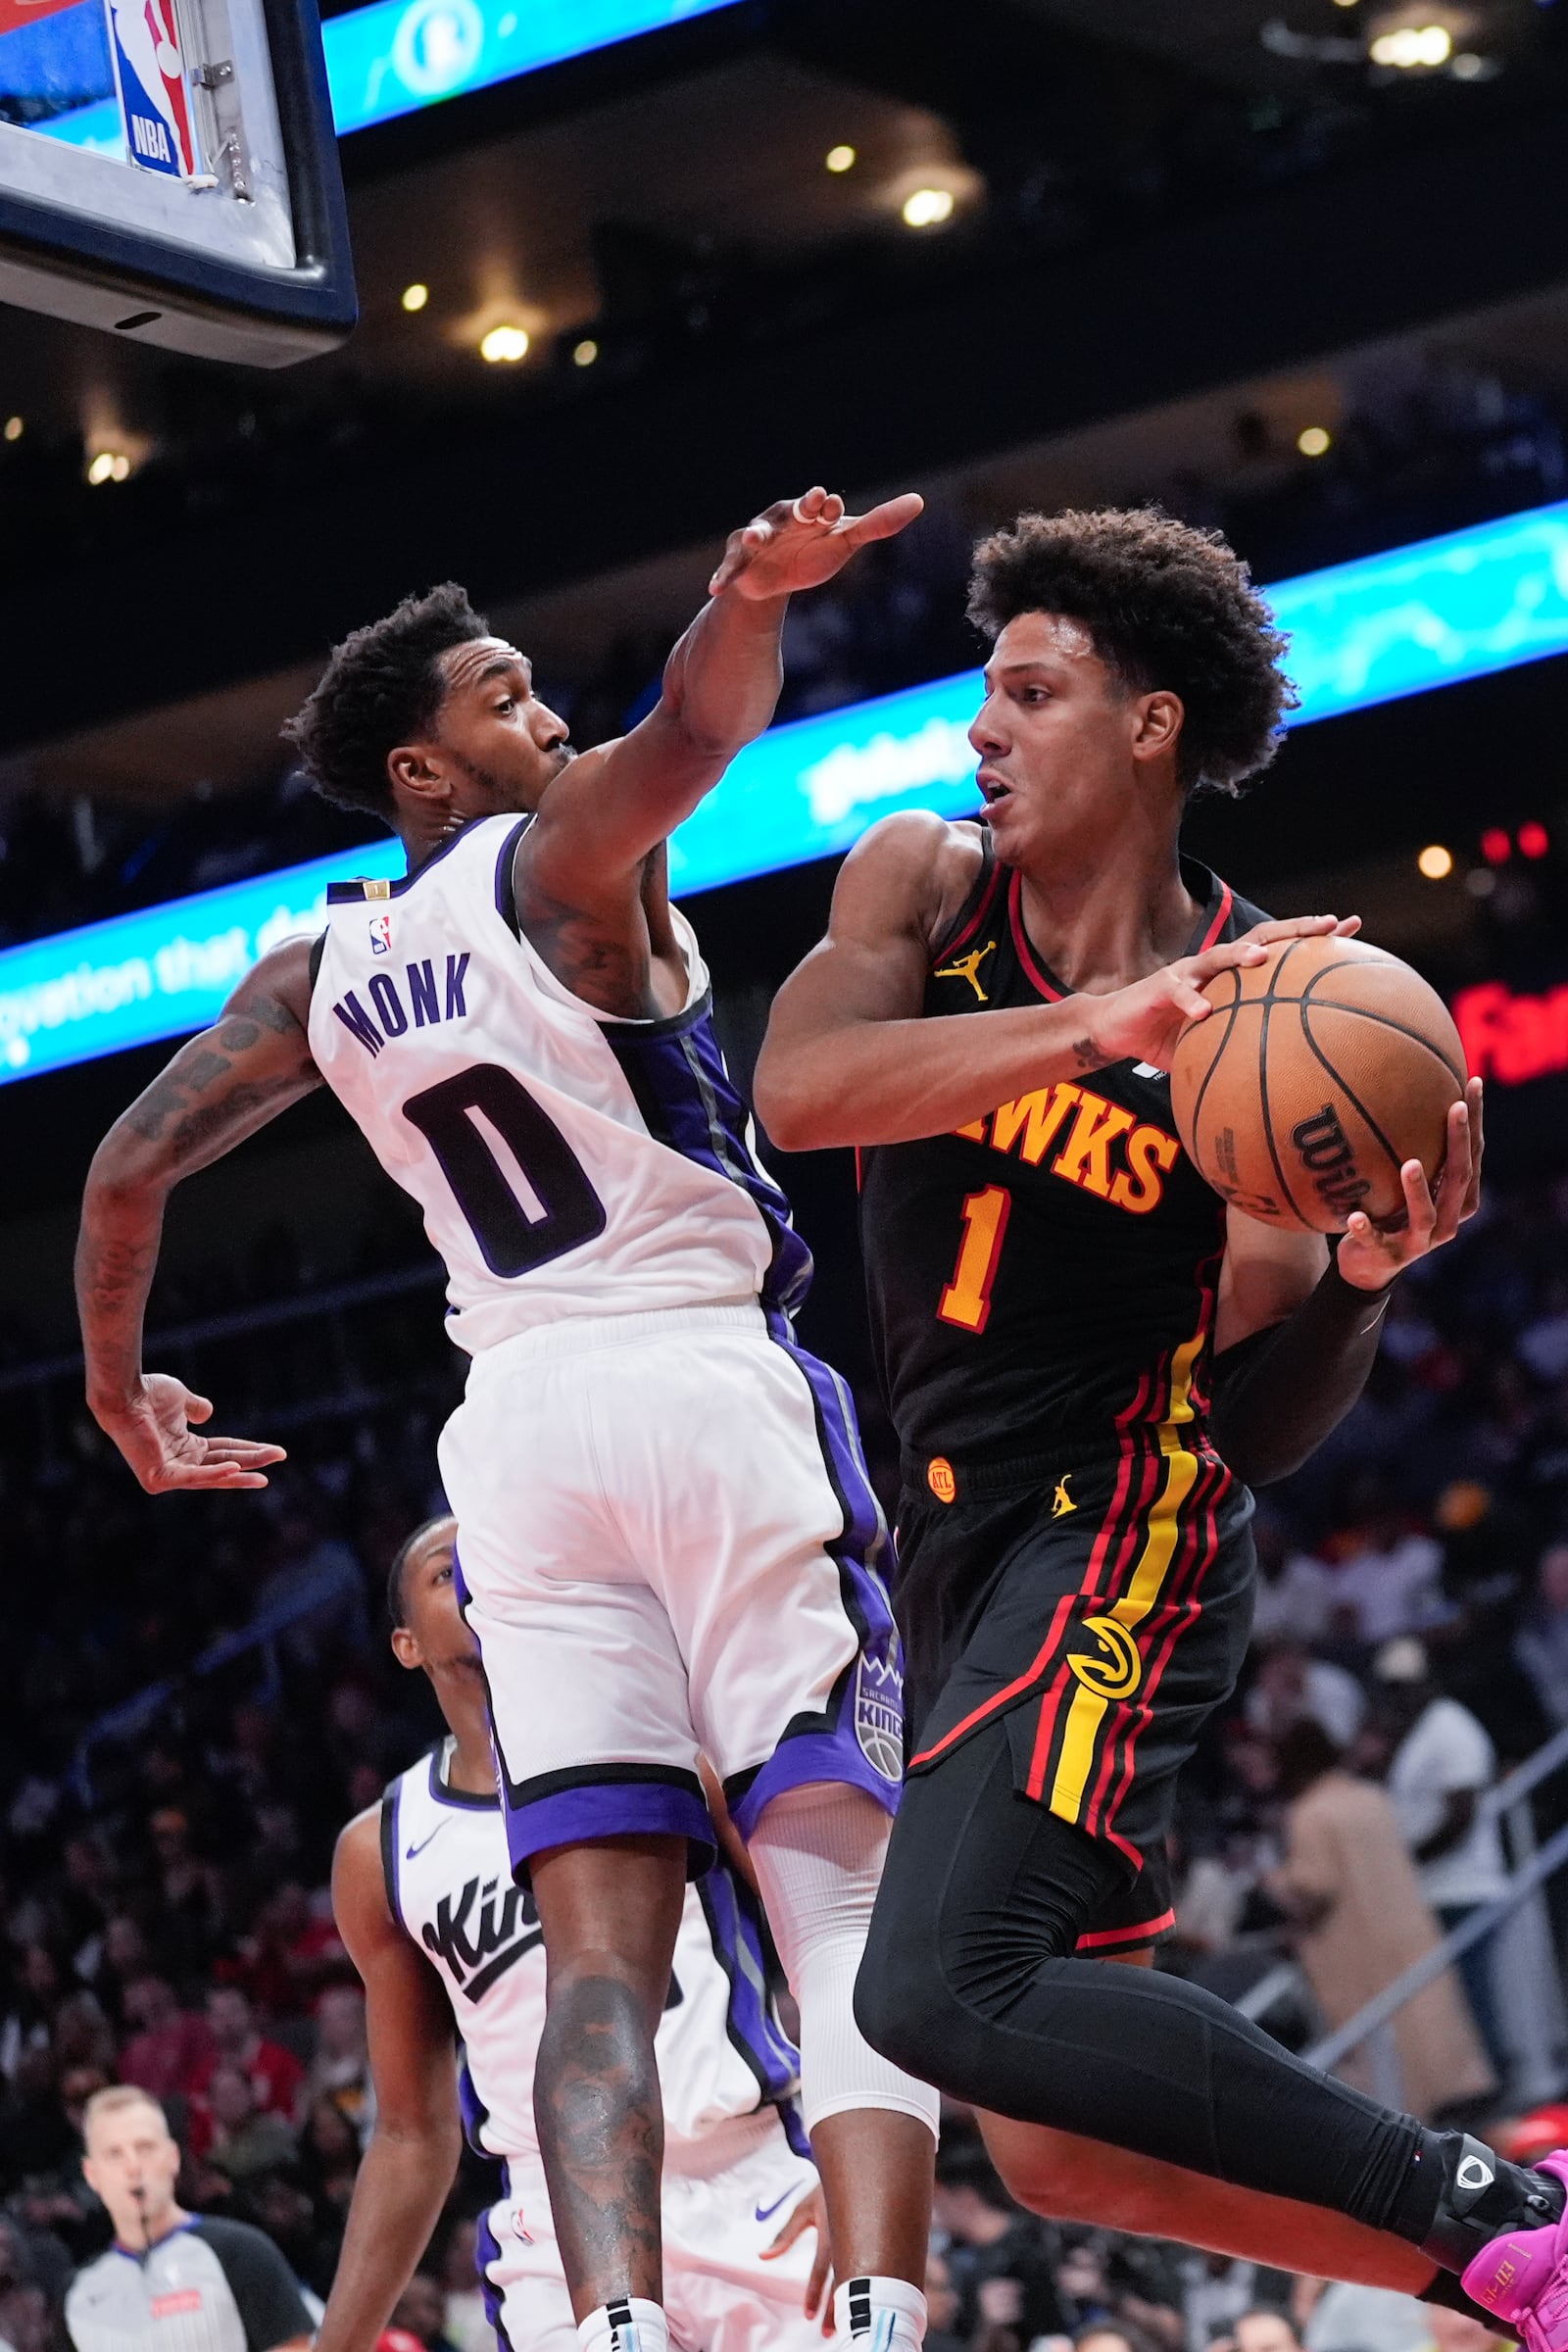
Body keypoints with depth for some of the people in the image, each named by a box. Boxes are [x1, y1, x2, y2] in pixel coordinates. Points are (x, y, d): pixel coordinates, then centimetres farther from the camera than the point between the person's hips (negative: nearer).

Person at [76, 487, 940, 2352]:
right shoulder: (558, 860, -1)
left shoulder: (321, 972, 14)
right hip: (711, 1379, -5)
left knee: (602, 1946, 0)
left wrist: (118, 1387, 31)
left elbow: (128, 1170, 16)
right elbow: (691, 730, -23)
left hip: (521, 1425, 5)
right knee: (846, 1892, -11)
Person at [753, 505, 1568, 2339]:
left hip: (1123, 1525, -6)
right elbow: (797, 1092, -19)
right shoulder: (925, 884, 3)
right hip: (961, 1543, 6)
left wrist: (1365, 1277, -23)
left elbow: (1259, 1428, -3)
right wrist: (1102, 1028, -28)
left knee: (947, 1993, -28)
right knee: (1063, 2150, 4)